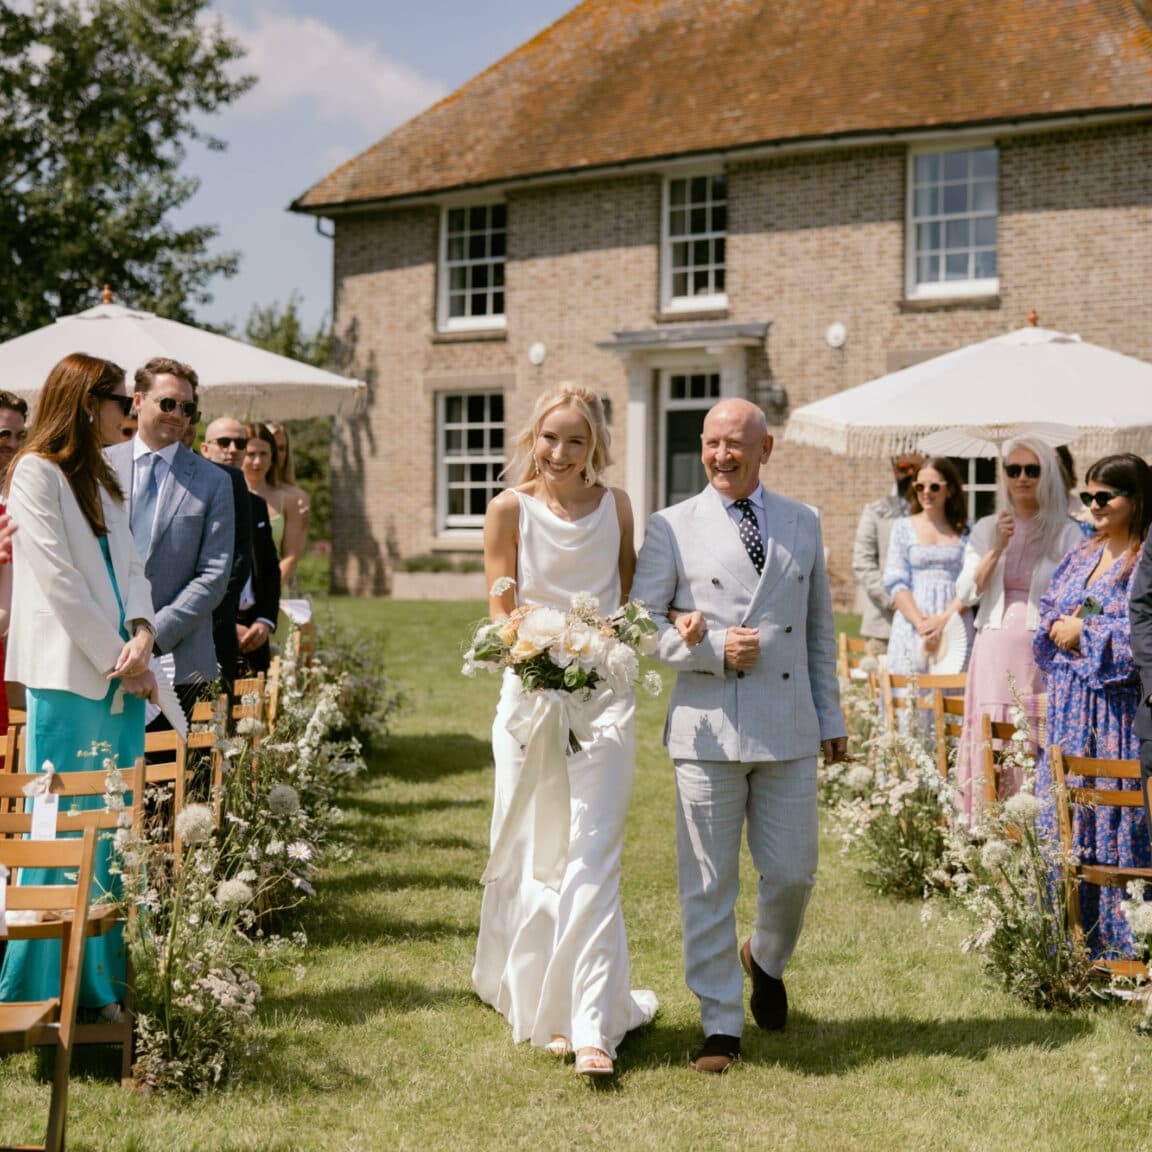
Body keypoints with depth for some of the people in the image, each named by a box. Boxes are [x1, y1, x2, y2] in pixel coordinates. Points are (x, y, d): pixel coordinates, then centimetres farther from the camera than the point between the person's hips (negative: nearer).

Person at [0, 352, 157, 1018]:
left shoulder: (103, 480, 20)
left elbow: (129, 565, 15)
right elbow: (58, 579, -11)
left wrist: (142, 633, -4)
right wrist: (118, 659, -11)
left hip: (120, 676, 7)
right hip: (67, 675, -7)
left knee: (112, 832, 7)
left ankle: (106, 978, 12)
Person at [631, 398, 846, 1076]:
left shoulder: (804, 525, 12)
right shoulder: (673, 528, 2)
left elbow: (820, 629, 16)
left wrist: (832, 718, 13)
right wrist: (713, 650, -13)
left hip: (790, 733, 2)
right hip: (708, 730, -2)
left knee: (793, 874, 5)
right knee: (709, 885, 1)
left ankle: (766, 960, 37)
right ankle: (721, 1026, 10)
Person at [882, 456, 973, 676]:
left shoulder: (965, 531, 10)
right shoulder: (903, 528, 9)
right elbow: (895, 583, 1)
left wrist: (944, 619, -12)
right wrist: (921, 623, -11)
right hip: (912, 628, 0)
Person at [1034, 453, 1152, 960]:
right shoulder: (1081, 557, 15)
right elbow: (1048, 612, 21)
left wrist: (1086, 632, -12)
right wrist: (1057, 628, -1)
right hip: (1070, 704, 7)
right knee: (1063, 812, 9)